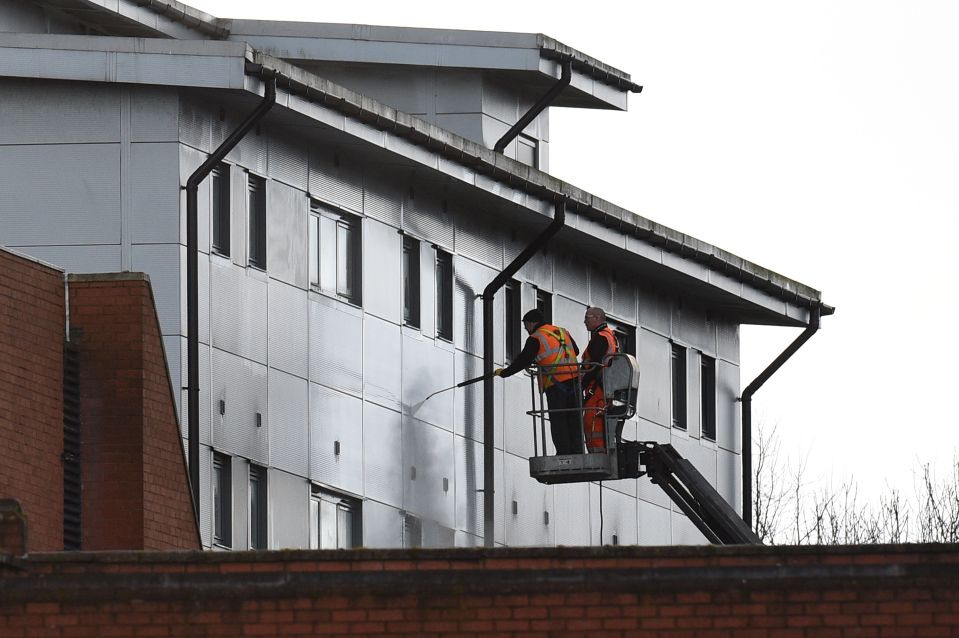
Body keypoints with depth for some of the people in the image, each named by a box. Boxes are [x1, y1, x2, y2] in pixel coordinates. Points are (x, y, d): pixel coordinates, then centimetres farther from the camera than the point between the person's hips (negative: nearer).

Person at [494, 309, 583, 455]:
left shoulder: (536, 339, -4)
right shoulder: (563, 332, 16)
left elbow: (522, 361, -4)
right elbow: (575, 351, 29)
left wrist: (504, 372, 9)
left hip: (555, 384, -6)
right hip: (574, 379, 6)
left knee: (558, 421, -1)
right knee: (574, 420, 8)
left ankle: (563, 453, -5)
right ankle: (577, 452, 5)